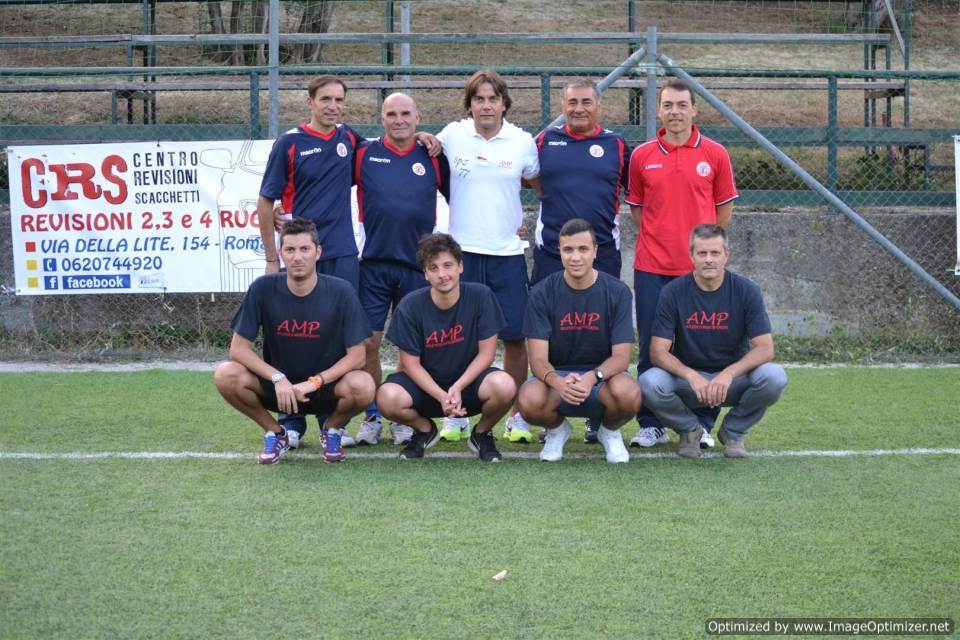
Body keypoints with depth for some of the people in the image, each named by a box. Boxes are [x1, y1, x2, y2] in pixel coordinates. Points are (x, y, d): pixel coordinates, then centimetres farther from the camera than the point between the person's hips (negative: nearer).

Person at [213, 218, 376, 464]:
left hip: (326, 386, -1)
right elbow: (238, 349, -11)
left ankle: (331, 429, 4)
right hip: (277, 386, 1)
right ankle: (274, 432, 2)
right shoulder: (263, 289, -12)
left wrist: (314, 382, -23)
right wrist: (278, 378, -24)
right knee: (226, 376, -27)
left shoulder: (340, 292, -14)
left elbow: (356, 356, -12)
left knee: (363, 386, -34)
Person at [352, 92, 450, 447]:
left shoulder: (433, 158, 5)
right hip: (373, 262, -1)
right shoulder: (363, 155, 3)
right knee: (368, 342, -3)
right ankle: (372, 417, 9)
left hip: (417, 264, 1)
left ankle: (404, 418, 15)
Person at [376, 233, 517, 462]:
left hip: (469, 380, 0)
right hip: (426, 383, 1)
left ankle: (482, 433, 3)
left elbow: (486, 352, -9)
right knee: (388, 398, -31)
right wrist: (441, 396, -24)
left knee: (504, 387, -34)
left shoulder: (480, 296, -14)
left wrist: (457, 388, -23)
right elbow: (411, 362, -9)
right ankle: (425, 430, 7)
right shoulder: (410, 306, -14)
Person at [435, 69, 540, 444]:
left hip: (507, 252, 0)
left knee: (515, 336, 0)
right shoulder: (452, 136, 1)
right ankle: (456, 416, 13)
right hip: (462, 250, 0)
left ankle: (516, 417, 11)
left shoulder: (523, 141, 2)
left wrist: (527, 219, 6)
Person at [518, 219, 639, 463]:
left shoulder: (617, 291, -7)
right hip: (556, 375, 0)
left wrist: (592, 377, -33)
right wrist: (558, 382, -36)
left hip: (602, 376, 0)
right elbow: (538, 359, -12)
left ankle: (610, 431, 4)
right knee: (530, 400, -34)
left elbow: (621, 356, -11)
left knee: (628, 394, -35)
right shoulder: (542, 294, -7)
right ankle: (557, 429, 5)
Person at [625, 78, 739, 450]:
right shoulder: (641, 156, 5)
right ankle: (651, 425, 11)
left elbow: (724, 209, 10)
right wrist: (659, 237, 7)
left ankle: (702, 425, 11)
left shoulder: (715, 154, 2)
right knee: (651, 349, 3)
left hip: (699, 267, -1)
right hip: (652, 268, 1)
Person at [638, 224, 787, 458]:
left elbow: (765, 348, -14)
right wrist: (691, 376, -31)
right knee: (650, 383, -32)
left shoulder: (746, 290, -9)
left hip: (733, 379, 0)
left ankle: (733, 431, 0)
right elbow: (658, 351, -12)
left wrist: (729, 373, -31)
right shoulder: (673, 293, -9)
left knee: (774, 377, -30)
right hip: (687, 379, 0)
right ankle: (689, 429, 2)